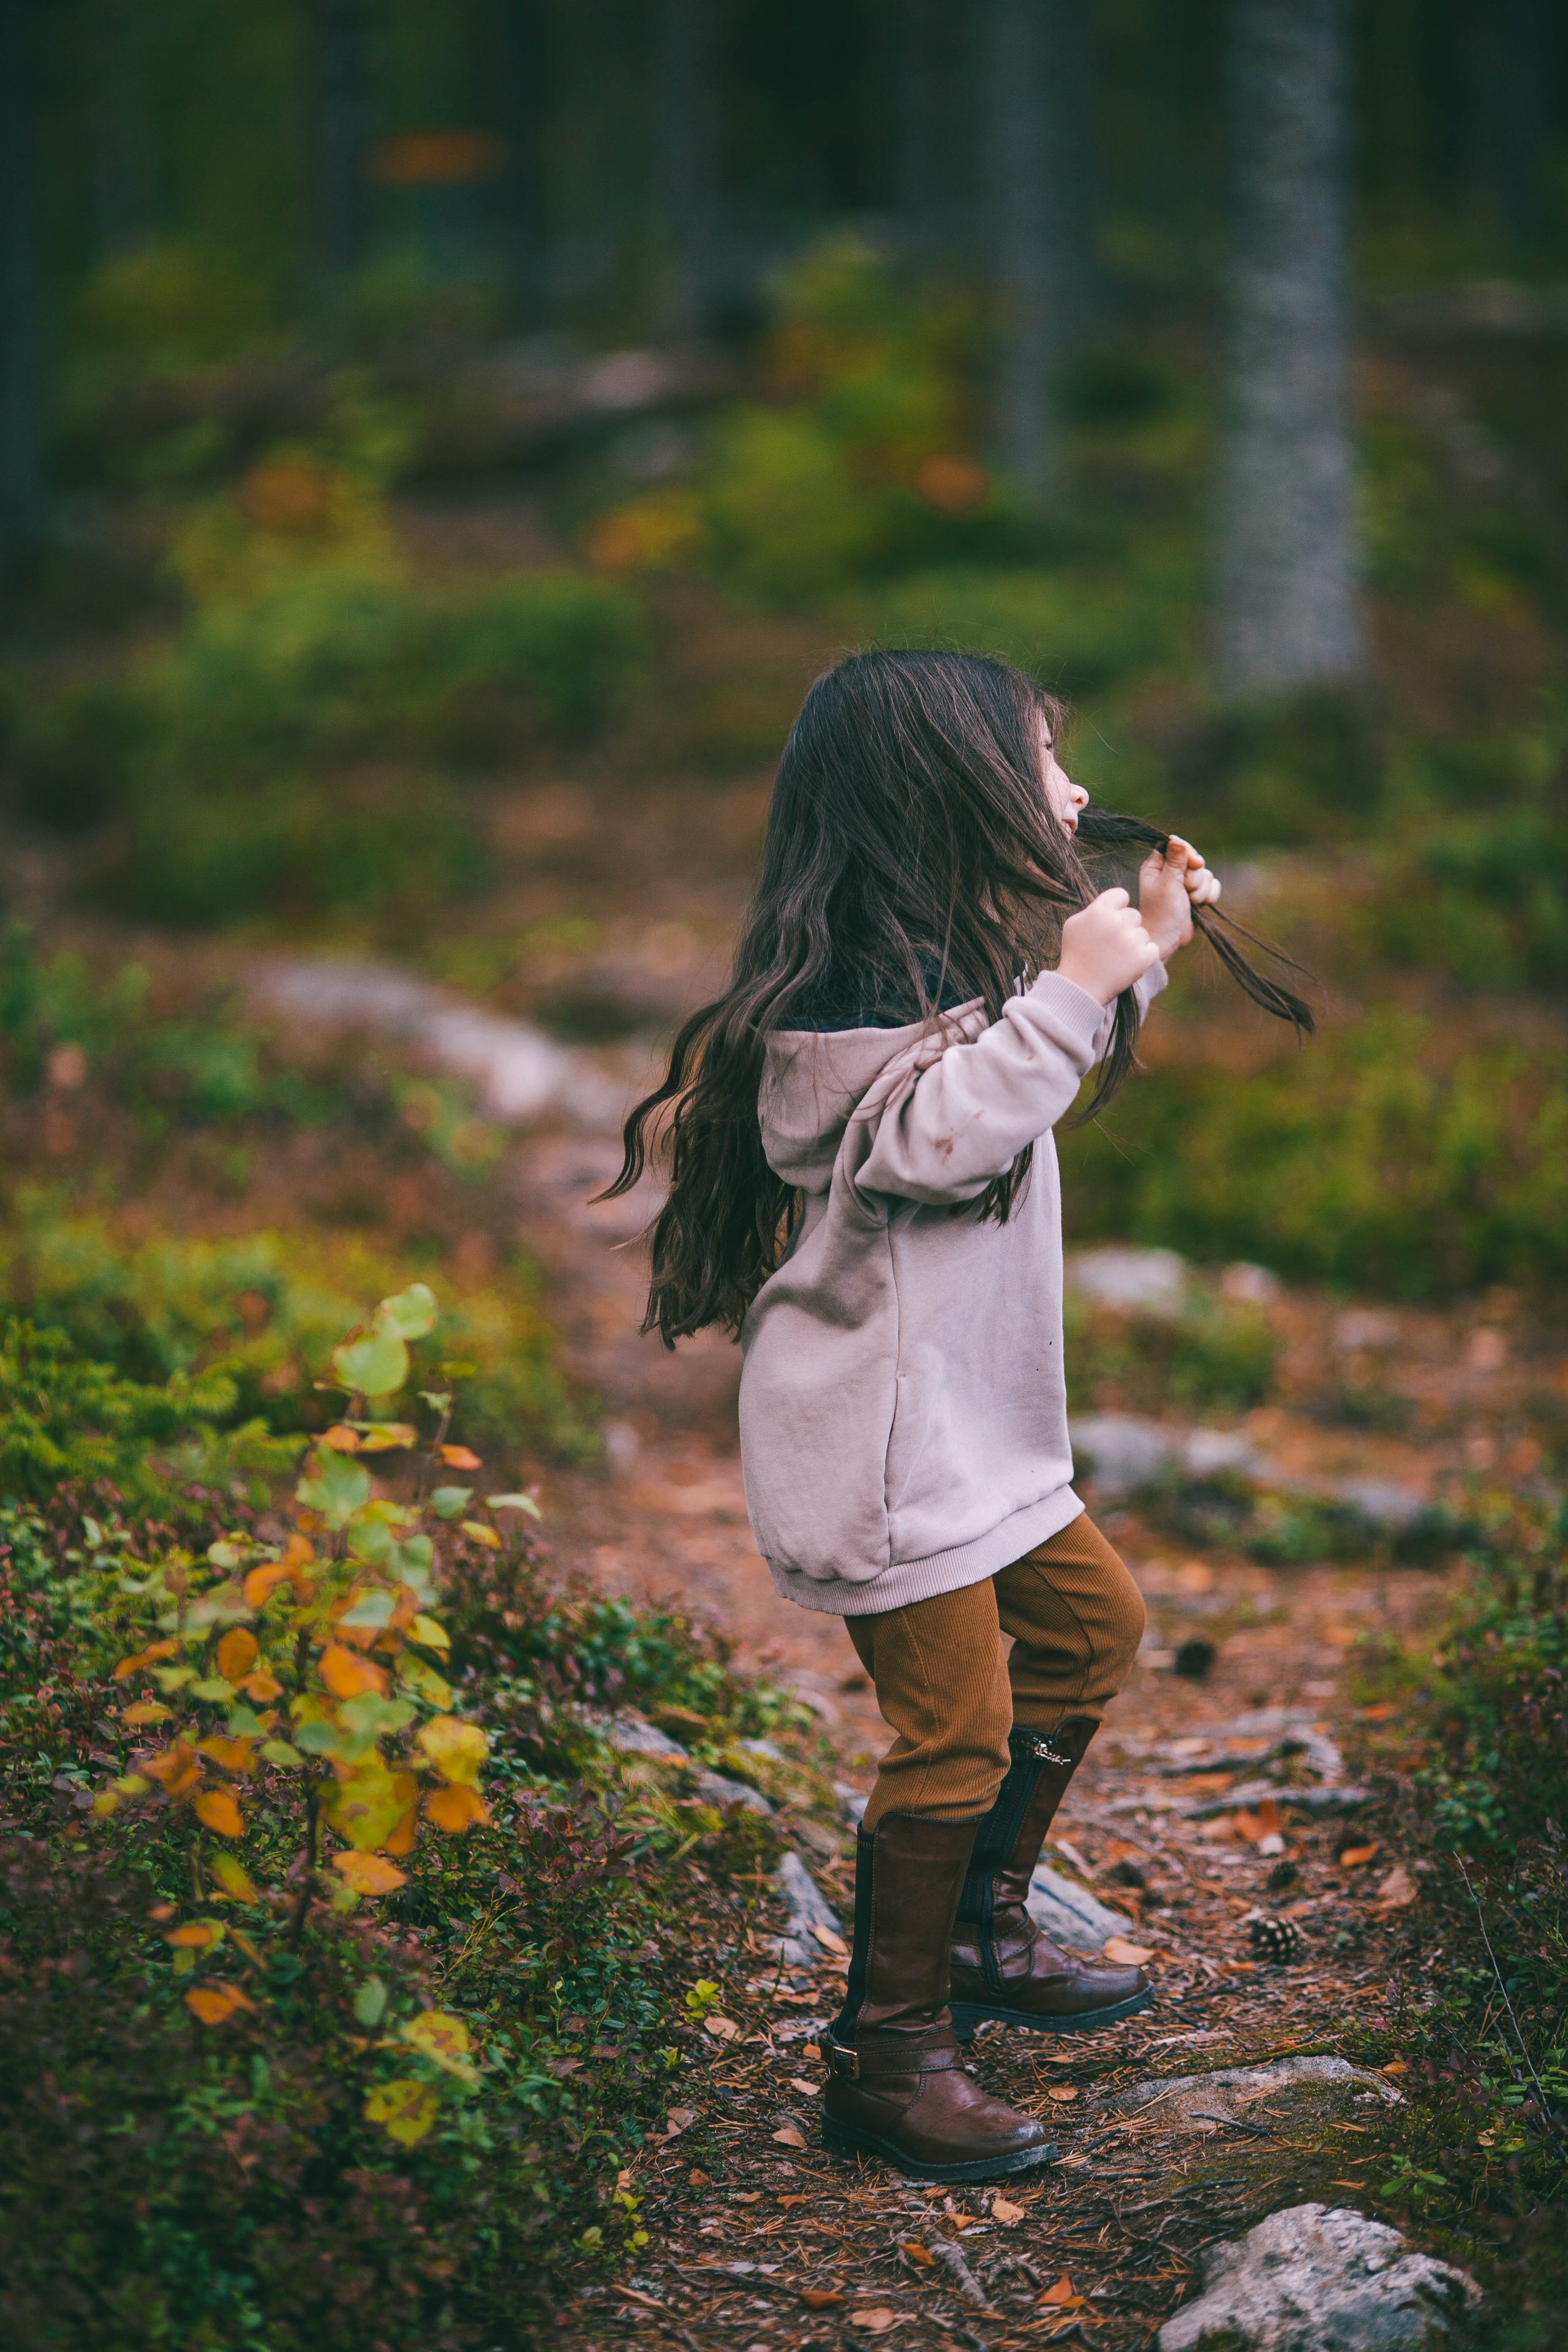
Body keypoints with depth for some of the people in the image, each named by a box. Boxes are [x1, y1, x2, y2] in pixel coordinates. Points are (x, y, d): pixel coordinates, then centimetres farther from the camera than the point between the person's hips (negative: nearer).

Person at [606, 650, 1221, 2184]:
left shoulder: (944, 963, 12)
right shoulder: (852, 985, -20)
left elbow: (1029, 1081, 30)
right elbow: (932, 1138, -33)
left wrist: (1143, 952, 22)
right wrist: (1070, 993, -29)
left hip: (972, 1410, 11)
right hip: (880, 1430, -11)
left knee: (1089, 1621, 23)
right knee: (958, 1727, -7)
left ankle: (979, 1927, 36)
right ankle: (888, 2060, 5)